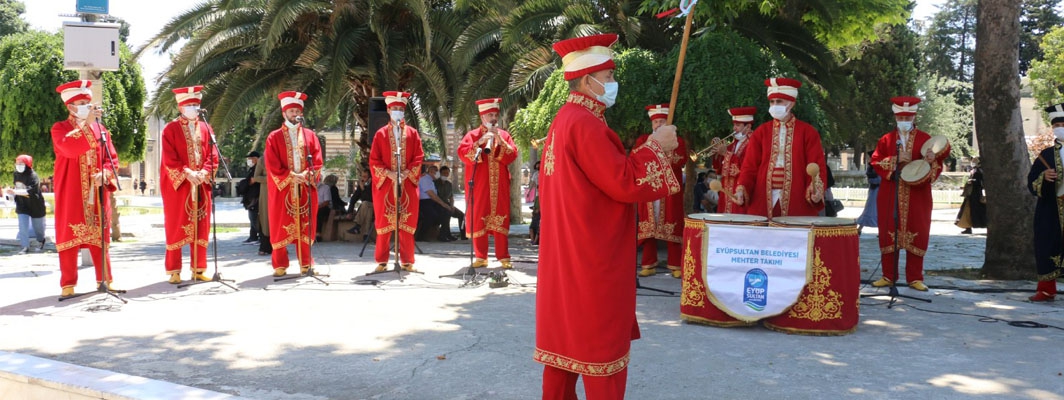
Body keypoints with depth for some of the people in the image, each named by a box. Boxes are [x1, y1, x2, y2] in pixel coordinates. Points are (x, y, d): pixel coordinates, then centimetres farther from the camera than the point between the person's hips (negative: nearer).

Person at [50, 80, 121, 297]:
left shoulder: (100, 129, 12)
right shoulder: (60, 128, 1)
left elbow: (112, 158, 9)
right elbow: (69, 148, -20)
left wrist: (104, 173, -10)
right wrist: (85, 124, -22)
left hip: (96, 193, 3)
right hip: (71, 193, -3)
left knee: (99, 236, 5)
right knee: (69, 236, -1)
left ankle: (105, 279, 11)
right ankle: (68, 284, 4)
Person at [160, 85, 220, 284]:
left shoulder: (205, 128, 12)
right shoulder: (171, 129, 0)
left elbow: (212, 155, 7)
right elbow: (169, 159, -8)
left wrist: (204, 172, -10)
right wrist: (187, 173, -20)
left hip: (201, 185, 4)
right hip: (178, 185, -4)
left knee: (201, 227, 4)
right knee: (176, 227, 0)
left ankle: (198, 269, 11)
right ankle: (174, 271, 6)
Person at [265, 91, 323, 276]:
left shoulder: (310, 135, 10)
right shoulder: (274, 137, 3)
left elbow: (317, 161, 4)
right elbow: (272, 165, -4)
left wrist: (307, 174, -13)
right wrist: (291, 176, -15)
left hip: (305, 189, 2)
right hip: (282, 189, -2)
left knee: (305, 226, 4)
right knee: (281, 227, 0)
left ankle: (306, 263, 11)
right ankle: (280, 265, 7)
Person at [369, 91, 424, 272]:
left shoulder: (412, 133, 8)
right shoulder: (381, 134, 5)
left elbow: (418, 157, 3)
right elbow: (374, 160, 0)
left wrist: (408, 172, -11)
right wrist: (388, 173, -13)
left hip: (407, 184, 1)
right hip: (385, 184, -1)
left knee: (407, 223, 2)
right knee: (384, 223, 2)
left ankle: (407, 261, 8)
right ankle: (382, 261, 8)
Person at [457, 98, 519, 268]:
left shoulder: (504, 134, 12)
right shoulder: (472, 135, 7)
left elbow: (512, 155, 1)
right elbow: (462, 153, -8)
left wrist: (499, 141, -12)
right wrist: (480, 142, -18)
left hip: (499, 185, 1)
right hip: (479, 185, -1)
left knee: (500, 219, -1)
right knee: (478, 219, 0)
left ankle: (503, 257, 2)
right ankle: (481, 256, 7)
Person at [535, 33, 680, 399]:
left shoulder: (564, 120, 11)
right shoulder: (585, 124, -20)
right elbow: (625, 183, -23)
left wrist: (647, 150, 10)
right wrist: (656, 146, -10)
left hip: (567, 255, 10)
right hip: (594, 258, -10)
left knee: (566, 338, 16)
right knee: (603, 345, 0)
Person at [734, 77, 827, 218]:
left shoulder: (808, 132, 5)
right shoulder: (761, 132, 10)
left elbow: (817, 166, -1)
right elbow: (750, 165, 5)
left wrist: (816, 190, -19)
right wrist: (741, 189, -12)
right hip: (762, 203, 2)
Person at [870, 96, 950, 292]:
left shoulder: (925, 139, 5)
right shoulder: (886, 139, 8)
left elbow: (938, 167, 2)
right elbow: (876, 162, 1)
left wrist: (932, 161, -20)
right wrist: (896, 160, -13)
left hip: (917, 196, -1)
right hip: (890, 196, 1)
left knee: (917, 235, 0)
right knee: (888, 234, 2)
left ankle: (915, 278, 8)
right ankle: (889, 276, 11)